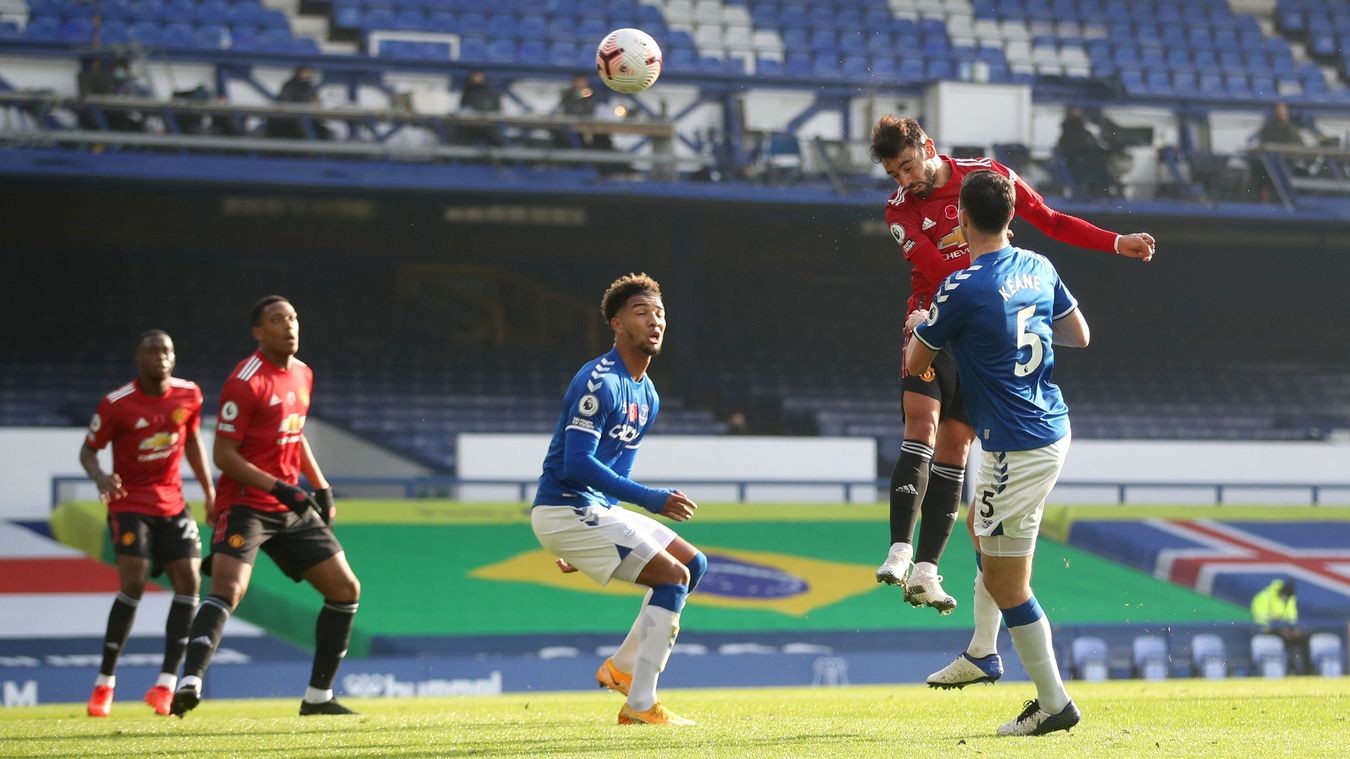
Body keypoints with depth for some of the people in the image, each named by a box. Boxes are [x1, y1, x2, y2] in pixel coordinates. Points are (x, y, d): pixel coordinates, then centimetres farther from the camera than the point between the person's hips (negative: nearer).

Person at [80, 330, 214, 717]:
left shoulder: (188, 395, 0)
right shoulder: (117, 404, -13)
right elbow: (88, 450, -6)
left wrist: (209, 489, 14)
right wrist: (101, 478, -27)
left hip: (172, 504, 5)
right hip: (130, 504, -5)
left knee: (188, 581, -8)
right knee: (133, 583, -18)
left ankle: (167, 684, -3)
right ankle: (104, 683, -7)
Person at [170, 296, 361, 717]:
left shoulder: (302, 374, 10)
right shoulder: (245, 382, -15)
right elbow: (224, 456, -17)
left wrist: (321, 487, 17)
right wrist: (279, 488, -24)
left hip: (292, 508, 8)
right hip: (246, 504, -8)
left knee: (345, 590, 7)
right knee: (229, 589, -28)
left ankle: (318, 697, 16)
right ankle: (190, 683, -38)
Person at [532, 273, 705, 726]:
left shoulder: (647, 396, 14)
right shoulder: (599, 382, -16)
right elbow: (576, 463, -24)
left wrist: (579, 544, 26)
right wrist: (651, 499, -26)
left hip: (597, 510, 10)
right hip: (564, 508, -10)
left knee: (694, 564, 12)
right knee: (673, 576, -15)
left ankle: (623, 667, 19)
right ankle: (640, 706, -13)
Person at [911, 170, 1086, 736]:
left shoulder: (961, 290, -19)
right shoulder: (1037, 269, 3)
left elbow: (914, 365, -5)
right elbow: (1079, 335, 16)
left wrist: (921, 326, 17)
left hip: (1015, 449, -9)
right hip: (1052, 428, 9)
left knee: (1006, 583, 0)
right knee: (981, 526, 30)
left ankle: (1053, 703, 5)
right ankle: (982, 654, 39)